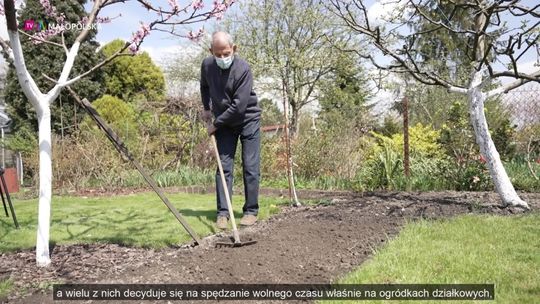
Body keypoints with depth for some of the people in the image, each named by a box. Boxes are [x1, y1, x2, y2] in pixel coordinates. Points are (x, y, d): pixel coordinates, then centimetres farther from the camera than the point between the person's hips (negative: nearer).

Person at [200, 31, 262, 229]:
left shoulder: (242, 69, -24)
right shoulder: (207, 65, -6)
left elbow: (239, 106, -26)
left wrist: (215, 124, -18)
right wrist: (206, 108, 11)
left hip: (248, 119, -4)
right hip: (224, 123, 4)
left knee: (251, 167, -3)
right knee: (224, 166, 0)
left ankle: (251, 211, 7)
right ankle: (222, 212, 4)